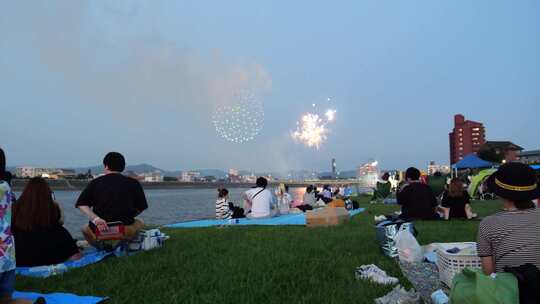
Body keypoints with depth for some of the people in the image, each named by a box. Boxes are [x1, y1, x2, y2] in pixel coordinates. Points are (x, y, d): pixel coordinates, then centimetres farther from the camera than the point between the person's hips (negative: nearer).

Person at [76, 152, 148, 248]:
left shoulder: (95, 183, 6)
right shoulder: (133, 183, 3)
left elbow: (81, 205, -3)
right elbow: (141, 208, 4)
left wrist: (95, 219, -11)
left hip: (99, 229, 2)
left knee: (85, 228, 35)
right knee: (140, 222, 30)